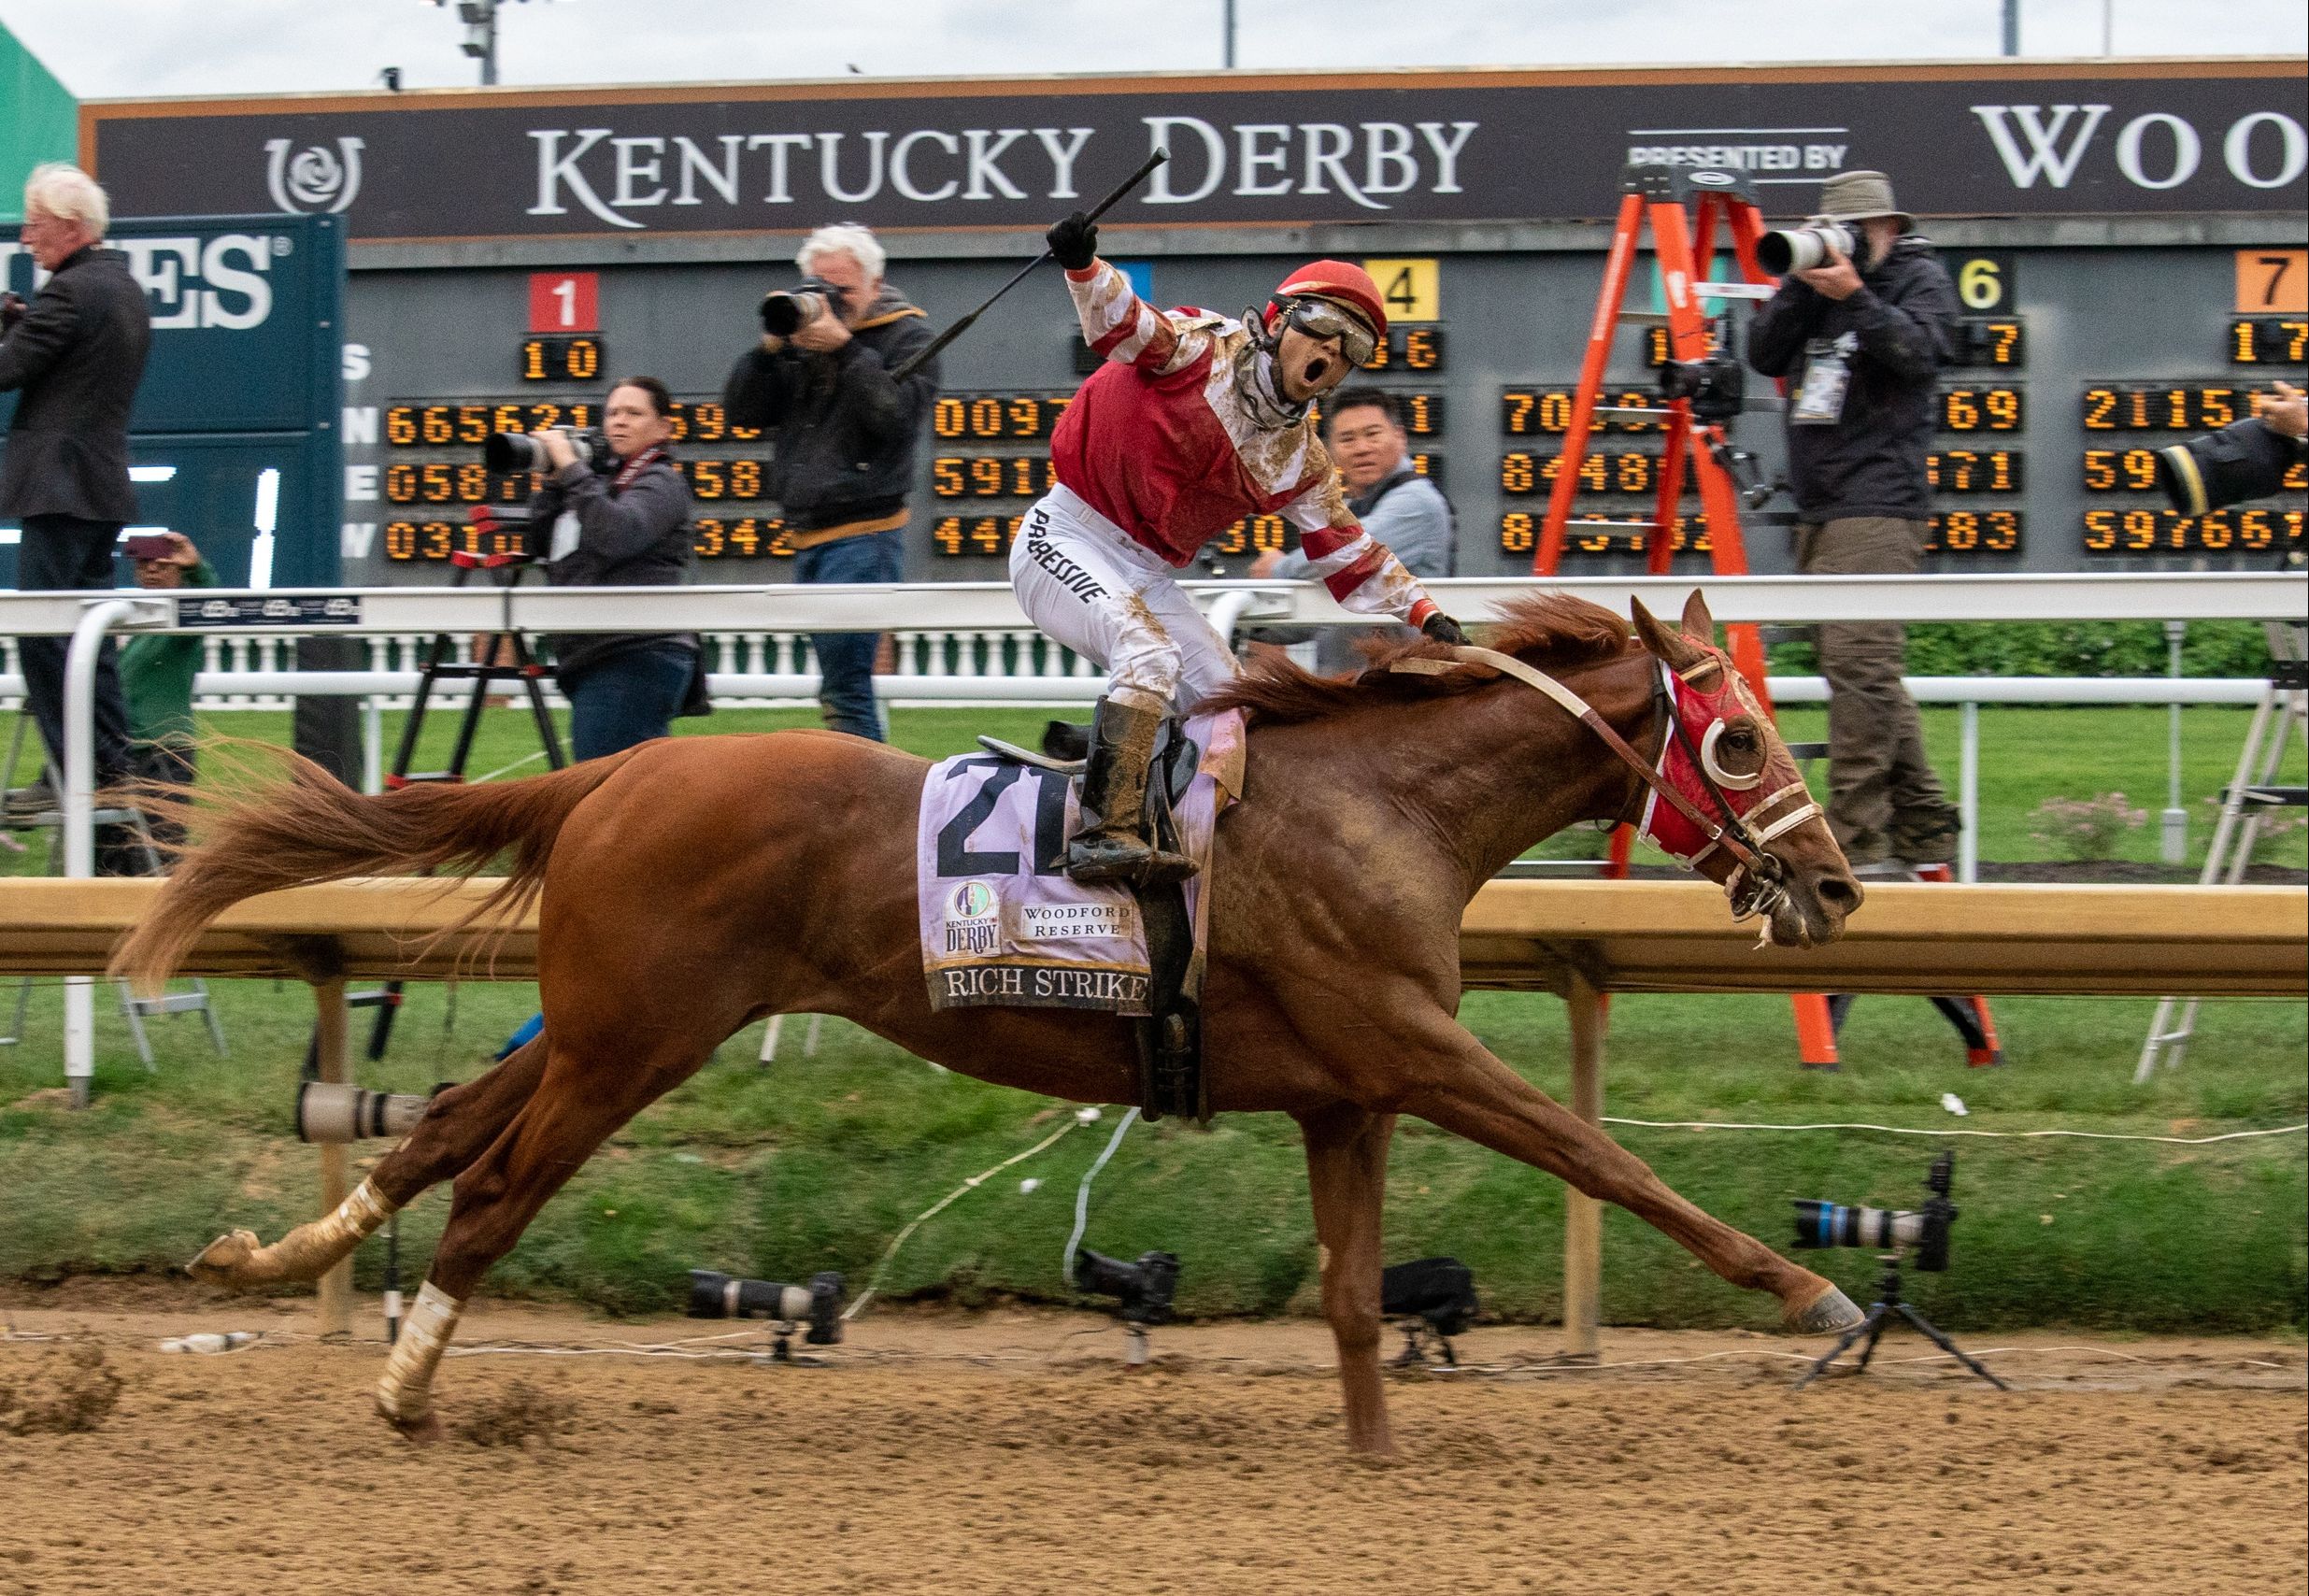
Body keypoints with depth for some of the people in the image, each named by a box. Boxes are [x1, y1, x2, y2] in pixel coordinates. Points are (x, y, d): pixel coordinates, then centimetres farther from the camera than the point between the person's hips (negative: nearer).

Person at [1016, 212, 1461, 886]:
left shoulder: (1298, 458, 8)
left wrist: (1424, 613, 9)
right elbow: (1122, 323, -28)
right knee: (1150, 654, -29)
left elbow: (1347, 551, 16)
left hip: (1144, 575, 8)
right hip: (1067, 540, -8)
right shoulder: (1205, 348, -11)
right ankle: (1104, 833, -35)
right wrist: (1083, 267, -49)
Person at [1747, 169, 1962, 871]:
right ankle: (1923, 828, 16)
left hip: (1879, 506, -8)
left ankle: (1856, 839, -19)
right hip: (1821, 513, 8)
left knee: (1859, 662, -16)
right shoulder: (1818, 281, 19)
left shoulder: (1920, 278, 3)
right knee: (1868, 677, 10)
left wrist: (1854, 297, -20)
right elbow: (1764, 356, 10)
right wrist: (1800, 286, -2)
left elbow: (1920, 351, -13)